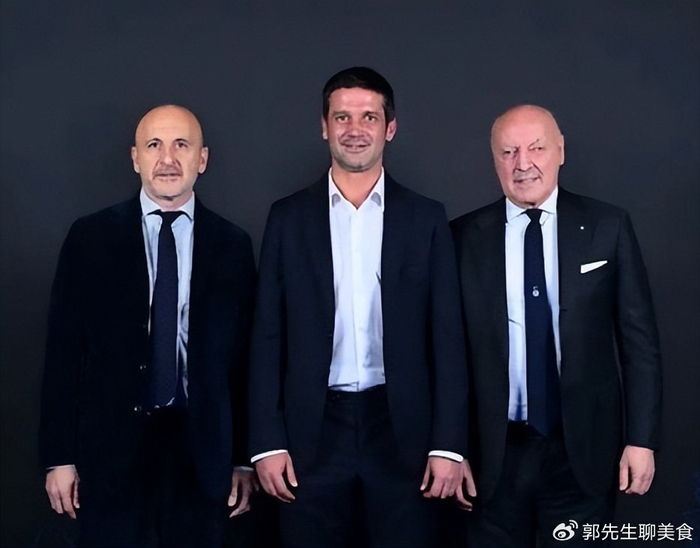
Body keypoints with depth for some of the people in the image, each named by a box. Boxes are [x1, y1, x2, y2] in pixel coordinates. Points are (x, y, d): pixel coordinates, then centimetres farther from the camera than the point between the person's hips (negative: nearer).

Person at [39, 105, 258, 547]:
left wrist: (244, 458, 4)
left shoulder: (233, 245, 3)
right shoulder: (91, 237, 0)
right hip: (112, 446, -1)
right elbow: (64, 350, 0)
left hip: (201, 448, 1)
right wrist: (60, 456, -2)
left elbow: (243, 355, 4)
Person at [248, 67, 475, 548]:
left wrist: (448, 444, -4)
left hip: (403, 432, 0)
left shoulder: (426, 218, 4)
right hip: (313, 435, 1)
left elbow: (447, 337, 2)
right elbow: (268, 336, 4)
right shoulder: (289, 218, 5)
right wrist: (268, 441, -2)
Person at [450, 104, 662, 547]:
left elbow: (639, 339, 1)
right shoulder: (465, 237, 0)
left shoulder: (608, 227, 0)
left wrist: (642, 439, -2)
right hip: (495, 451, 0)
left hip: (584, 448, 0)